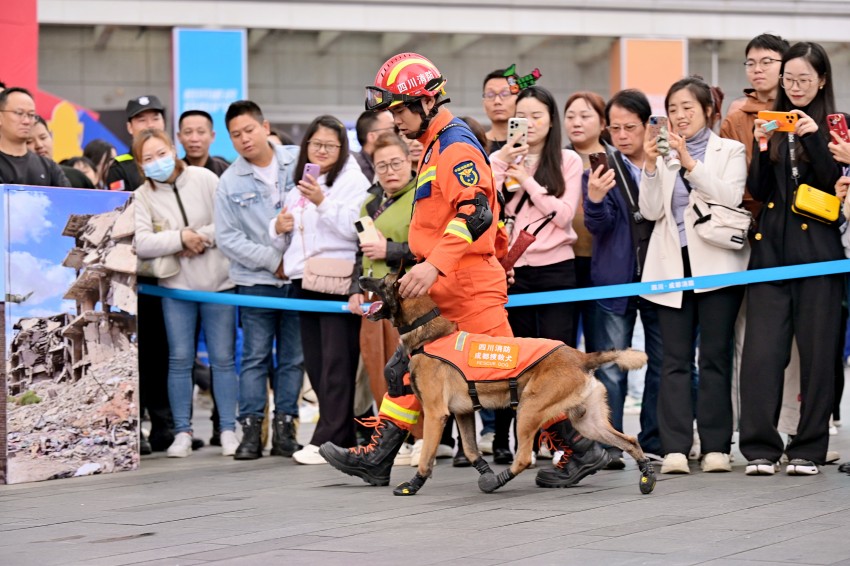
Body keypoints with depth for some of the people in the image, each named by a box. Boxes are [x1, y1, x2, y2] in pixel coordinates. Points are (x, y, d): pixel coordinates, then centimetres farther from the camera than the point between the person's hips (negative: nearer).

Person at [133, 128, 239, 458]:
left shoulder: (204, 179, -2)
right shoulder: (141, 198, -1)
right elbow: (141, 244, -13)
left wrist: (202, 237, -12)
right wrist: (180, 239, -17)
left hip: (217, 282, -1)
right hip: (175, 286, 1)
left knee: (223, 358, 3)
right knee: (180, 359, 2)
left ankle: (228, 430, 9)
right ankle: (182, 433, 9)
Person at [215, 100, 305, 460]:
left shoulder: (298, 162, 1)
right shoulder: (230, 182, 0)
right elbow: (228, 238, -4)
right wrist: (273, 261, -10)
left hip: (298, 277, 1)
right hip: (255, 282, -1)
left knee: (294, 357, 5)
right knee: (255, 357, 1)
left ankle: (285, 427, 11)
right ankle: (251, 429, 5)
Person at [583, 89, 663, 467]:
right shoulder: (602, 166, 1)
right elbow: (598, 224, -10)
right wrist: (594, 199, -28)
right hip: (615, 279, -1)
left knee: (662, 364, 8)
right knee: (610, 367, 0)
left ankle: (654, 443, 16)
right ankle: (608, 445, 2)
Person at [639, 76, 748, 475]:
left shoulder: (730, 151, 7)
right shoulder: (664, 155, 13)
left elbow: (730, 198, -10)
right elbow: (650, 211, 4)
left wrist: (690, 162, -15)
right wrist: (651, 165, -7)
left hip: (716, 264, -2)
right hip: (672, 267, 2)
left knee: (715, 358, 0)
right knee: (675, 360, -2)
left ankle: (715, 448, 2)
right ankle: (675, 449, -5)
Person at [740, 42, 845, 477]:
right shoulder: (772, 124, 13)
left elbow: (832, 184, -7)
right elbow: (759, 191, 6)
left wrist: (813, 137, -18)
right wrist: (761, 146, -10)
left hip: (817, 252, -2)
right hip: (770, 251, 2)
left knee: (817, 352, 0)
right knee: (761, 351, -5)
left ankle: (809, 449, 8)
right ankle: (760, 447, -1)